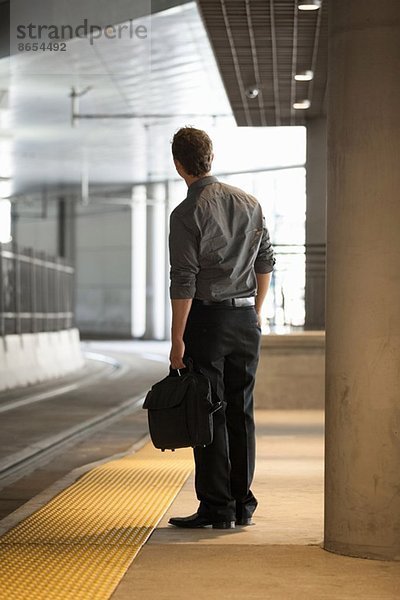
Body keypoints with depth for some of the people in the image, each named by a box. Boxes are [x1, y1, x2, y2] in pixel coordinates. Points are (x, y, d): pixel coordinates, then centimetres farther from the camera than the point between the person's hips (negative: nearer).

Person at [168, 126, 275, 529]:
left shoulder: (186, 214, -12)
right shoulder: (248, 202, 8)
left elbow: (184, 282, -15)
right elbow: (265, 262, 14)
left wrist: (177, 340, -12)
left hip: (207, 318, -6)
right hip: (245, 318, 6)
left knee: (208, 415, -1)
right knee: (240, 412, 10)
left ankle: (216, 508, 0)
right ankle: (242, 504, 14)